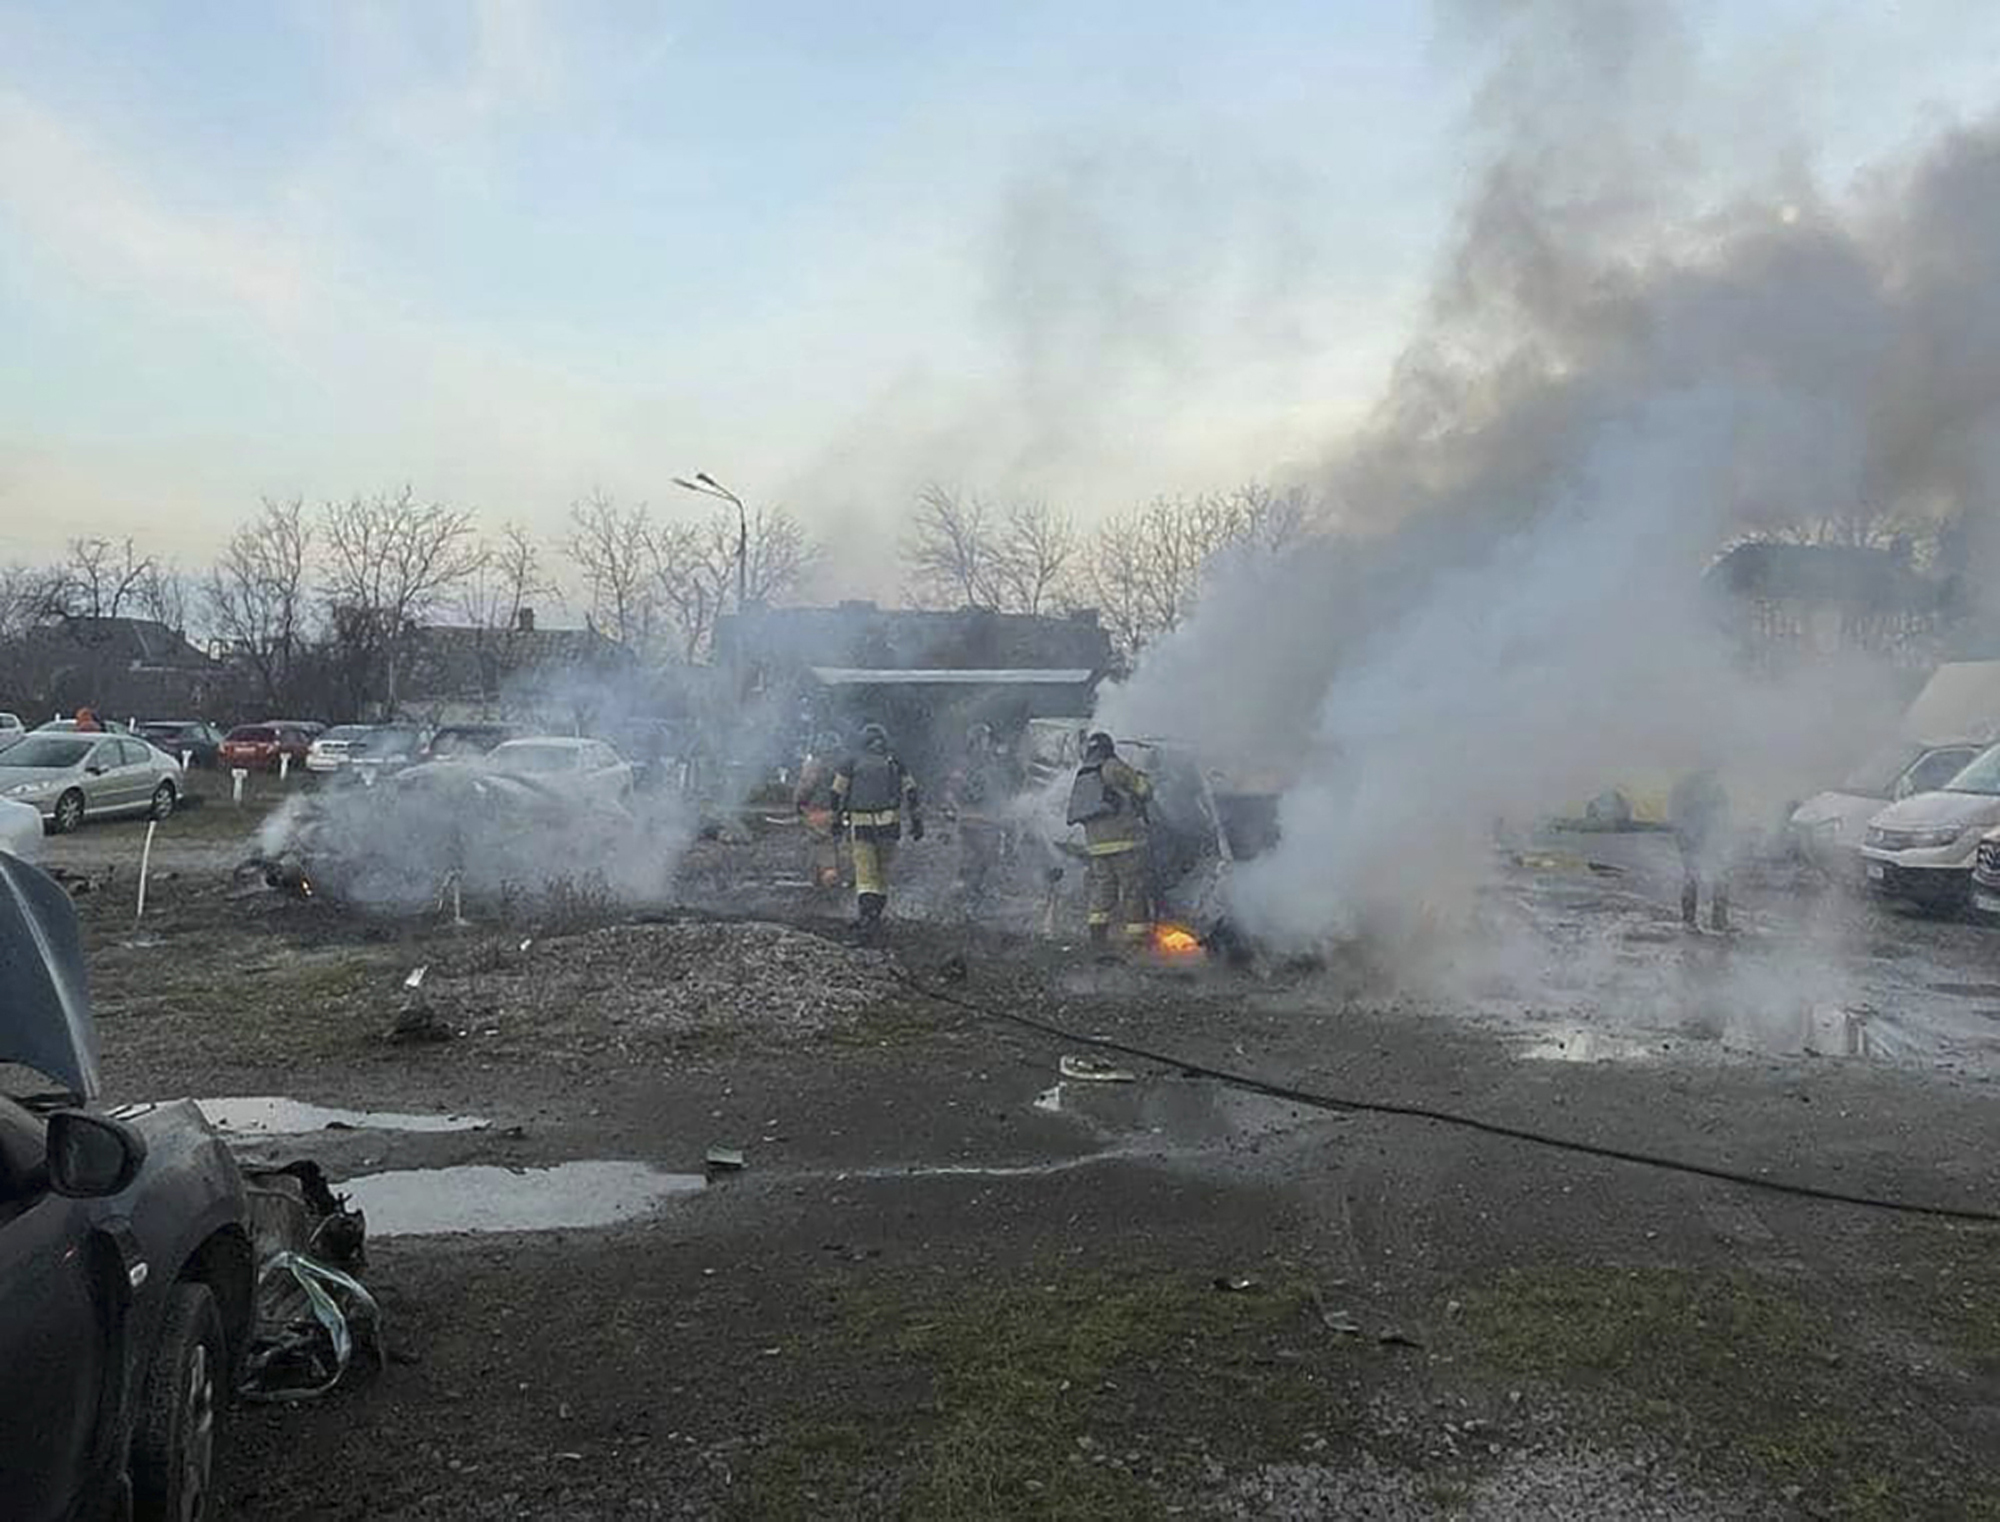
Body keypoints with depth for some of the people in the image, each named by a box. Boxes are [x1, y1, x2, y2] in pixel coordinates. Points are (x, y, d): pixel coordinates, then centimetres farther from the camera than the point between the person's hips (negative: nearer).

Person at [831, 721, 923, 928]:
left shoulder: (851, 763, 5)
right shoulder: (895, 764, 10)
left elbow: (837, 794, 5)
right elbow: (911, 793, 6)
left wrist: (838, 818, 16)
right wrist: (917, 821, 8)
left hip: (860, 825, -1)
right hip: (889, 824, 2)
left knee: (865, 872, -1)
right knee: (883, 870, 16)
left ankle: (866, 909, -19)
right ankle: (876, 912, 20)